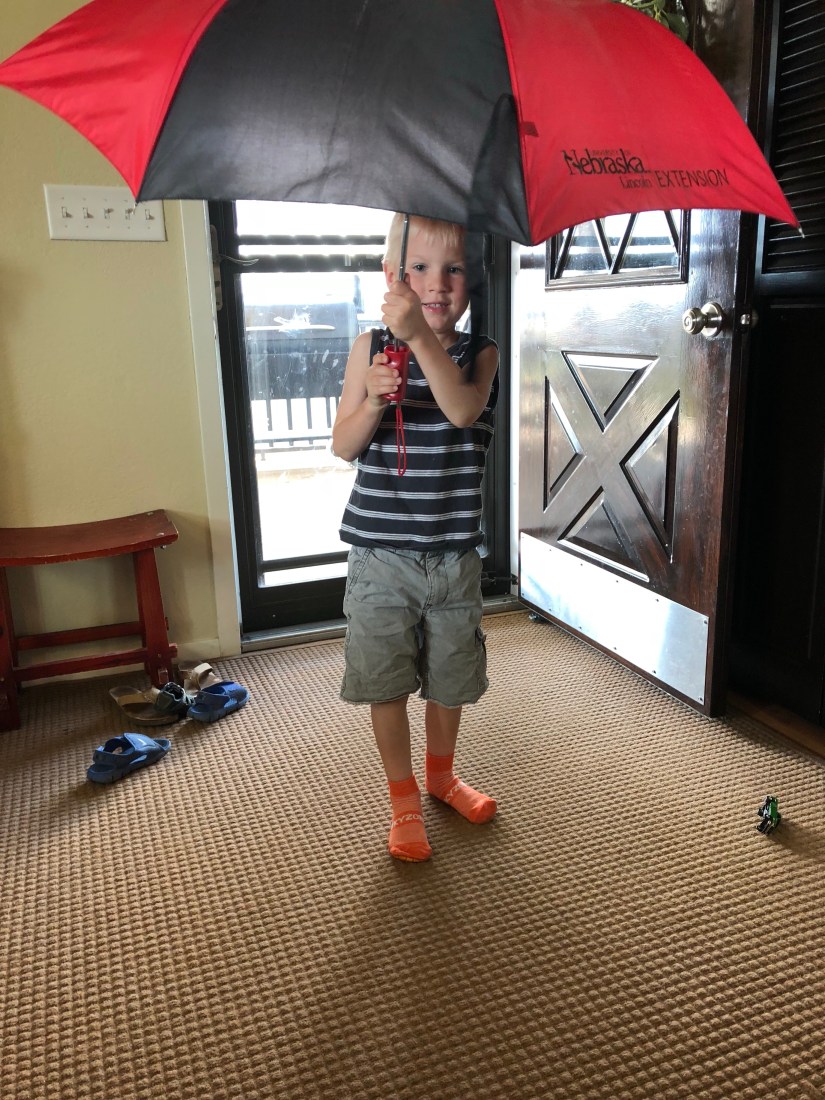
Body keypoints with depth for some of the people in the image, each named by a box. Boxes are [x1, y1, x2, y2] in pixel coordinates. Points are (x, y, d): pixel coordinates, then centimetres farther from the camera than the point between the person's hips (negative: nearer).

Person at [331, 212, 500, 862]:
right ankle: (403, 797, 30)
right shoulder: (370, 348, -2)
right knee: (387, 681, 8)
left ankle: (441, 773, 43)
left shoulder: (480, 353, -2)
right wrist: (373, 400, -22)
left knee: (450, 676, 16)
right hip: (380, 552, 0)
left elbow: (463, 409, -25)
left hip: (453, 554, 1)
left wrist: (419, 335, -38)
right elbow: (343, 446, -3)